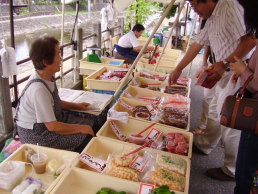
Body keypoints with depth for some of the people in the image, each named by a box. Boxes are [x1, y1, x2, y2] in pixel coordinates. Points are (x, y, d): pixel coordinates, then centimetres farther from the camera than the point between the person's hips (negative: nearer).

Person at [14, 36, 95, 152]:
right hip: (35, 134, -9)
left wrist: (76, 105, 7)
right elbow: (53, 126, -27)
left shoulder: (48, 77, -3)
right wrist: (81, 128, -19)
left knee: (92, 124, 4)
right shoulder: (38, 89, -31)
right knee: (86, 137, -14)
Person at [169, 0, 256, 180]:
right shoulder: (211, 20, 15)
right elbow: (197, 45, 21)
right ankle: (204, 145, 39)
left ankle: (232, 170, 12)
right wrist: (178, 69, 24)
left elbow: (250, 40, -22)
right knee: (214, 112, 20)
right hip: (226, 73, 10)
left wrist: (225, 63, -28)